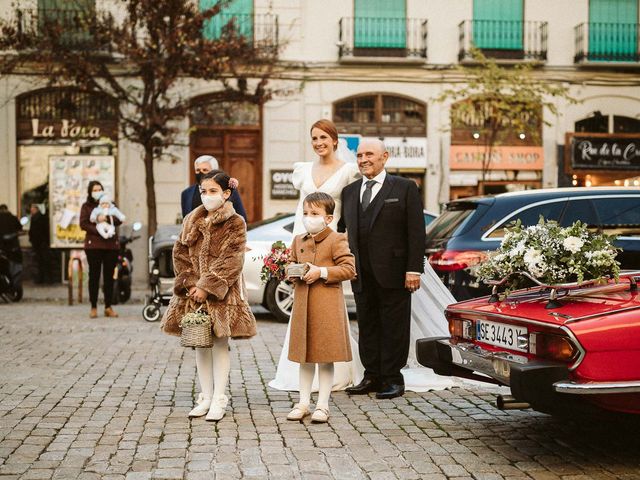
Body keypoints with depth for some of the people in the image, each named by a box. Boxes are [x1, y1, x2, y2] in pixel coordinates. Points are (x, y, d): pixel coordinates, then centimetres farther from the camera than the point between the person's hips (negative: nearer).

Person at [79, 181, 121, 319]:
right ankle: (93, 307, 3)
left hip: (111, 244, 2)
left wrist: (107, 219, -16)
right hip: (93, 244, -2)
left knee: (109, 276, 3)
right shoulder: (86, 206, 9)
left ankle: (108, 307, 9)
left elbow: (119, 220, 2)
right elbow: (83, 224, -3)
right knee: (94, 275, -2)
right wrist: (98, 230, -16)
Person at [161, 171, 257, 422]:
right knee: (200, 345, 8)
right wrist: (190, 283, -9)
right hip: (193, 290, 4)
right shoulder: (191, 221, 9)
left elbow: (231, 262, -13)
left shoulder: (235, 224, -5)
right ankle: (205, 397, 18)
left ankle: (219, 400, 5)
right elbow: (180, 254, 5)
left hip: (222, 293, -4)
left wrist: (208, 287, -19)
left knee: (220, 344, -1)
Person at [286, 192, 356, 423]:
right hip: (303, 303, 6)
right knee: (305, 356, 12)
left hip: (327, 306, -5)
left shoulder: (337, 240, -6)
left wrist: (321, 272, -19)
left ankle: (322, 405, 11)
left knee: (325, 357, 2)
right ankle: (303, 403, 21)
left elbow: (349, 268, -12)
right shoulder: (299, 241, 12)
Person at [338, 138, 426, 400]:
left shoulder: (405, 188, -1)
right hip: (361, 274, 5)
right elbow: (341, 228, 16)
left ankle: (392, 379, 11)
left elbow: (416, 232, -6)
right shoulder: (349, 191, 14)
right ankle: (372, 376, 19)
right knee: (367, 326, 10)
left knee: (394, 327, 2)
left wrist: (414, 269, -13)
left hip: (393, 272, -5)